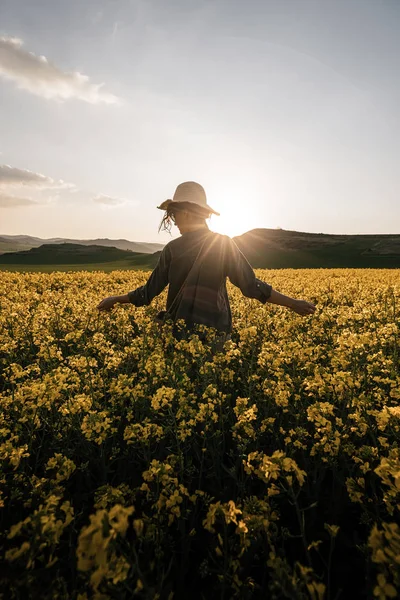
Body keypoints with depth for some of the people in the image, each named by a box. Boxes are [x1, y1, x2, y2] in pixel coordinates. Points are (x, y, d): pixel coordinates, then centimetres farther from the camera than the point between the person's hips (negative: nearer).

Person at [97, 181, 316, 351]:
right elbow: (251, 286, -7)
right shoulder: (225, 244, -3)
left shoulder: (172, 249, -4)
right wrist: (293, 303, 1)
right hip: (214, 333, 1)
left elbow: (149, 292, 1)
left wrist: (115, 299, 18)